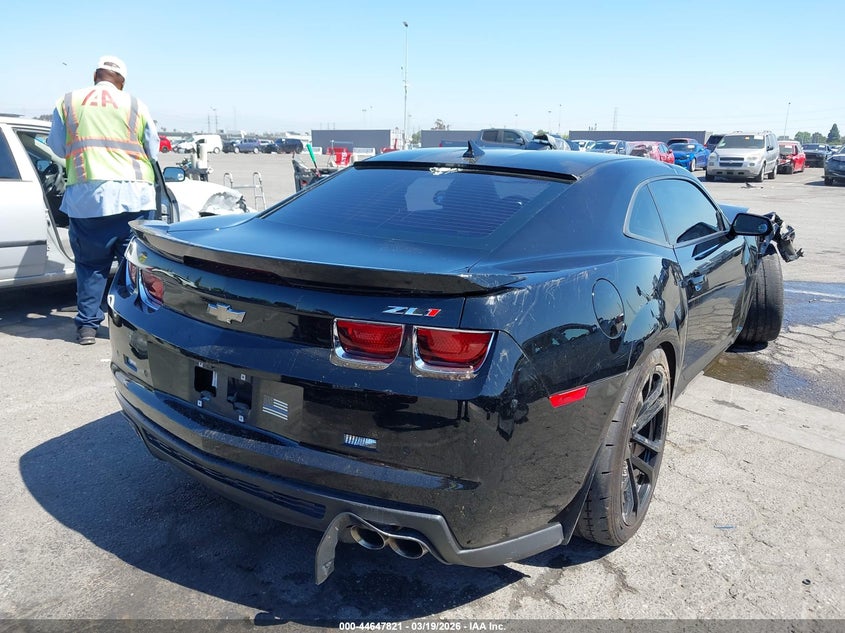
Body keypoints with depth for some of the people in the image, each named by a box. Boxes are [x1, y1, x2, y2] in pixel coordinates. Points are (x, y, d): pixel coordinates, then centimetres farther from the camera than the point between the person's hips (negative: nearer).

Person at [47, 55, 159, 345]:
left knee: (90, 263, 11)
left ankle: (87, 325, 13)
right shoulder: (136, 105, 9)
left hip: (87, 195, 1)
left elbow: (57, 147, 16)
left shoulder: (67, 102, 10)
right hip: (134, 194, 0)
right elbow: (152, 152, 15)